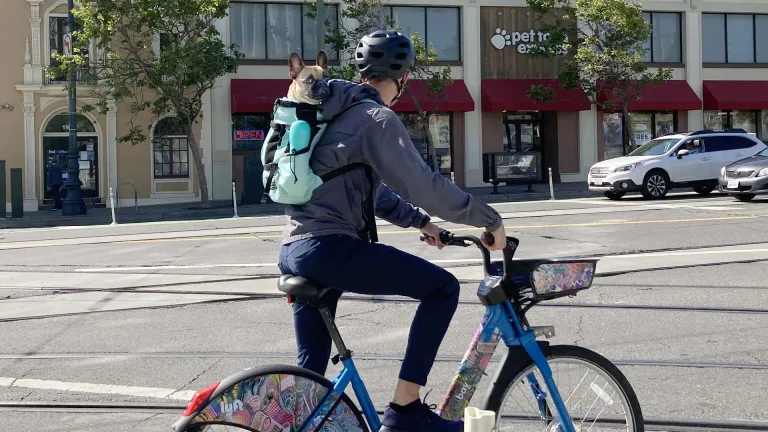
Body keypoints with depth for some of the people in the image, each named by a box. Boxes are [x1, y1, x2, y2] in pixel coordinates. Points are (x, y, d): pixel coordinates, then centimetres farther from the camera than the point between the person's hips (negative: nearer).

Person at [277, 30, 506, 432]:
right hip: (330, 247, -10)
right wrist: (489, 219, -7)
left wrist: (418, 220, 29)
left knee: (311, 371, 16)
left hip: (295, 249, 10)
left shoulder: (335, 112, 22)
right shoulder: (376, 118, -7)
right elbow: (424, 184, -15)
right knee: (443, 287, -4)